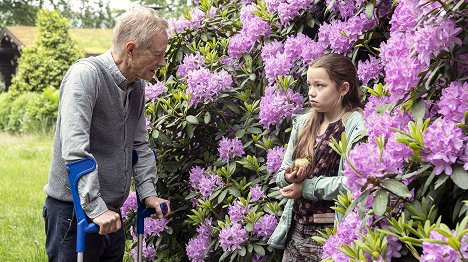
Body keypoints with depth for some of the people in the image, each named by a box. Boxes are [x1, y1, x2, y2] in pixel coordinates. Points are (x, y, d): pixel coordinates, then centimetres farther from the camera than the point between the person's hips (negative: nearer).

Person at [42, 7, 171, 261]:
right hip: (74, 210, -8)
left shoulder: (137, 85, 8)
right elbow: (74, 148, -27)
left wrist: (148, 193, 7)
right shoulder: (85, 74, -19)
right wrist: (95, 208, -28)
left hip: (110, 213, 8)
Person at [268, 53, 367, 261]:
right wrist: (289, 177, -10)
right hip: (297, 229, 6)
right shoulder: (303, 123, 9)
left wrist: (306, 186, -14)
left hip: (333, 233, -6)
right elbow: (281, 175, 13)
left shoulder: (358, 127, -11)